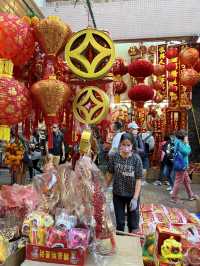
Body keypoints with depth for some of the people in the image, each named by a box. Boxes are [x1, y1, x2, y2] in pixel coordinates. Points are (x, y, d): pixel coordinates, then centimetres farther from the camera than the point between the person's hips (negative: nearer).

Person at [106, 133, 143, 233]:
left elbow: (138, 179, -16)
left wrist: (135, 198, -19)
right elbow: (110, 174, 0)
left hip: (132, 194, -1)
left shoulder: (136, 159, -17)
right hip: (117, 194, 2)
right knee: (119, 222, 18)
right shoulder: (114, 157, -11)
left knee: (133, 223, 15)